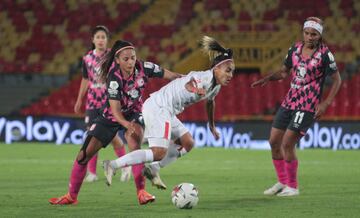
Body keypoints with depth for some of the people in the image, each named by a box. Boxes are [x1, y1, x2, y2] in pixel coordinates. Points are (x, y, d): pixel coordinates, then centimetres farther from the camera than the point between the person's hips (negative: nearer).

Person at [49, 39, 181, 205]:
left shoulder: (143, 68, -22)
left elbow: (170, 76, -10)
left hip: (133, 113, 1)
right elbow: (115, 110, -37)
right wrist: (127, 125, -54)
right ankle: (71, 196, 17)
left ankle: (141, 192, -25)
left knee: (135, 145, -30)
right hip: (110, 117, -1)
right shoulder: (114, 78, -31)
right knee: (84, 154, -1)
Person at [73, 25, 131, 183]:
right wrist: (79, 100, 19)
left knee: (112, 135, -8)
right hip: (93, 102, 3)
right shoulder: (87, 58, 5)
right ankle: (91, 172, 6)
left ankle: (125, 166, 15)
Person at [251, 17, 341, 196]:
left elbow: (337, 80, -5)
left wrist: (326, 103, -13)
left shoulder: (324, 54, -11)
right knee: (274, 141, 6)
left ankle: (292, 187, 2)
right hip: (289, 101, 7)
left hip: (308, 107, -7)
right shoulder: (295, 49, 5)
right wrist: (267, 78, -2)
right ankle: (282, 182, 24)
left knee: (287, 143, -13)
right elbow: (285, 71, 17)